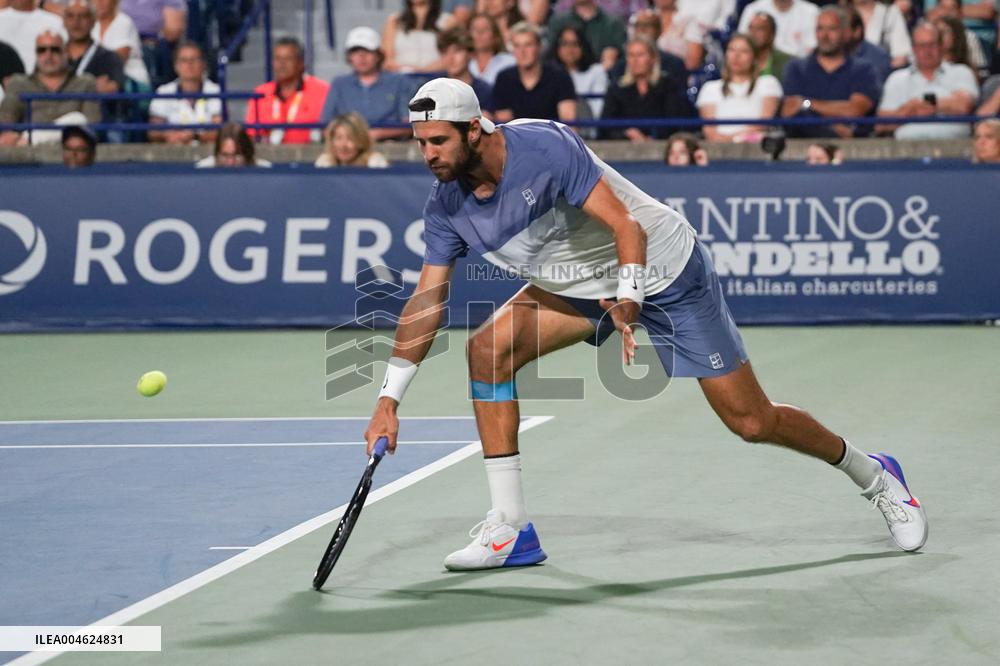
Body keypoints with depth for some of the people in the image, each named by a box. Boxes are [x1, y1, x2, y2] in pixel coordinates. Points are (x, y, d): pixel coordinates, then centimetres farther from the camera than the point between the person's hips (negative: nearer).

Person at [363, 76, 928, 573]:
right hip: (580, 284, 6)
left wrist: (628, 304, -45)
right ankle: (511, 529, -11)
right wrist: (389, 399, -12)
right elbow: (427, 301, -6)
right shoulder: (447, 207, -10)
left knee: (752, 422, -5)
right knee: (488, 349, -16)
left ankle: (871, 474, 22)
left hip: (664, 269, -6)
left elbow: (627, 226, -30)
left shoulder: (543, 145, -29)